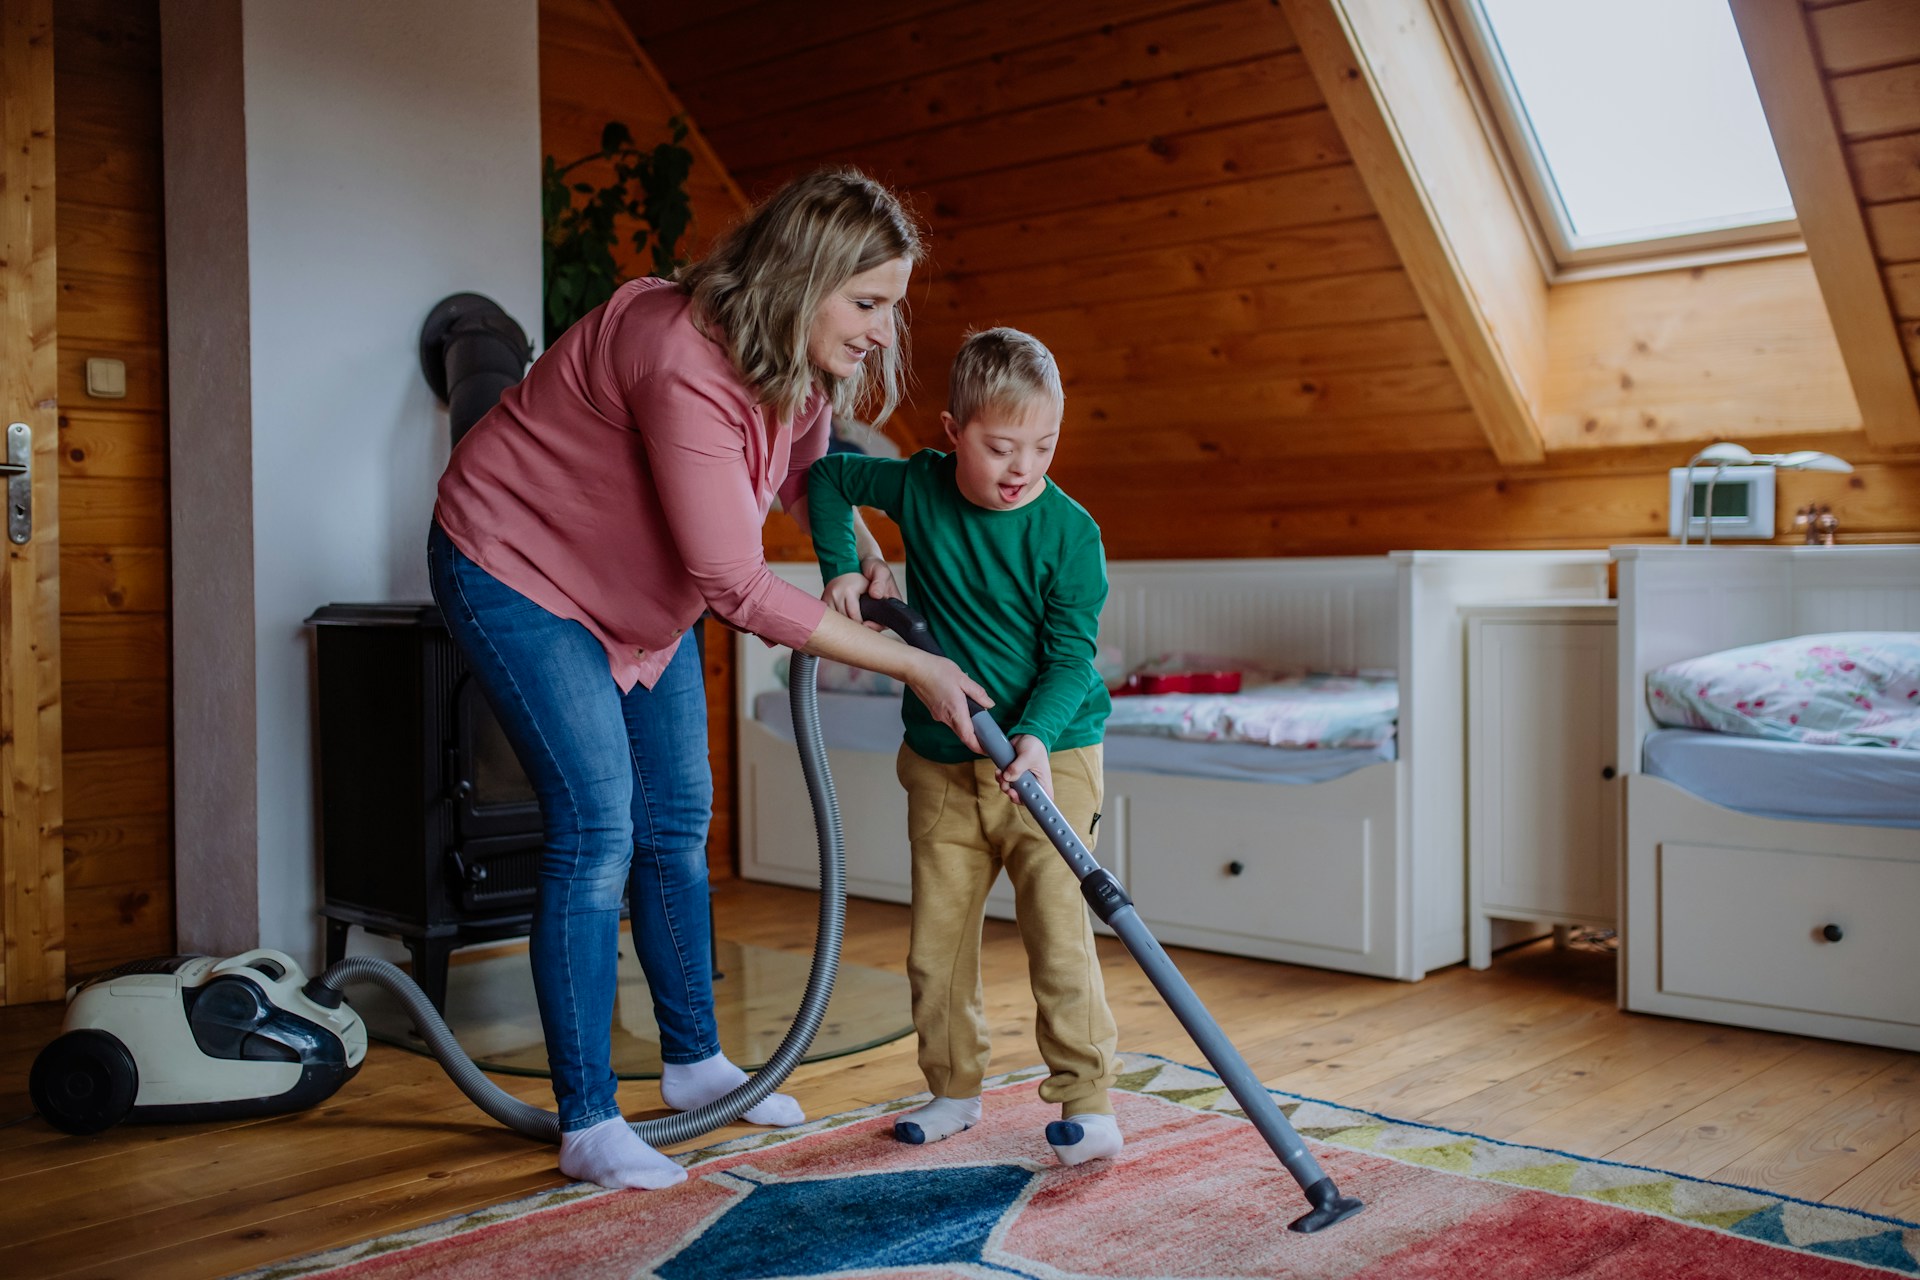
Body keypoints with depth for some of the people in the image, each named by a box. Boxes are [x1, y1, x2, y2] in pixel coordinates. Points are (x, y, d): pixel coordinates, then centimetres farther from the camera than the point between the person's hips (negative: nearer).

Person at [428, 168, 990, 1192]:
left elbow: (809, 475, 13)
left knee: (677, 817, 10)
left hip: (630, 587, 9)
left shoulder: (799, 361, -9)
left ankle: (694, 1060, 26)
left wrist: (864, 559, -9)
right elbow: (738, 588, -35)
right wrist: (910, 666, -30)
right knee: (596, 827, -13)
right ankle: (586, 1125, -1)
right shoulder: (684, 361, -36)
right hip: (511, 567, -9)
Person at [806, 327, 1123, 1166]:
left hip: (1049, 757, -4)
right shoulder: (919, 486, -3)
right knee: (935, 938, 9)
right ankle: (954, 1090, 25)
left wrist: (1036, 735, -29)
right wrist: (845, 567, 2)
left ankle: (1087, 1099, 2)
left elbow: (1071, 655, -14)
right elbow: (828, 475, 14)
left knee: (1058, 930, -8)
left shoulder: (1069, 531, -12)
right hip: (941, 765, 4)